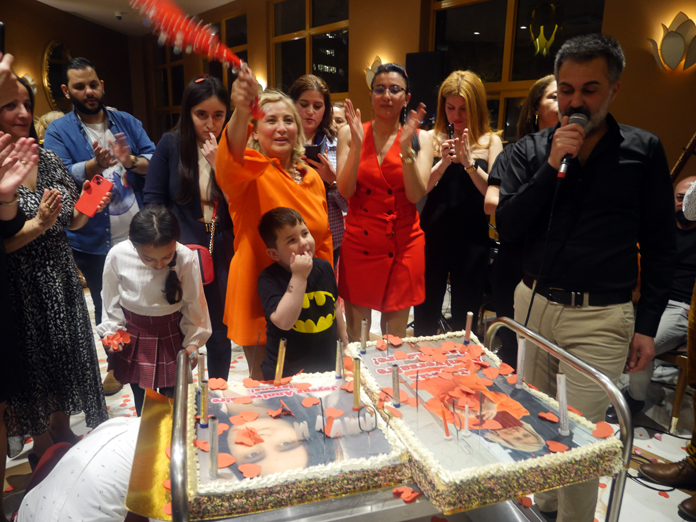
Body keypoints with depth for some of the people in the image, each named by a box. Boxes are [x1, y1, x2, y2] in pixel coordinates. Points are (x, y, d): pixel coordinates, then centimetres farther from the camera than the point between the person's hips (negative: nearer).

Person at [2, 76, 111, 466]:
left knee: (68, 358, 17)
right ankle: (43, 448, 34)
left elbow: (71, 223, 8)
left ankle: (64, 434, 40)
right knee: (35, 366, 11)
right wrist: (38, 225, -28)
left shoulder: (49, 159, 3)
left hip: (62, 280, 5)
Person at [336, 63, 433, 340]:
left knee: (396, 333, 11)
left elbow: (416, 195, -10)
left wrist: (406, 148, -20)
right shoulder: (350, 133, 1)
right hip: (359, 242, 0)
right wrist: (357, 144, -19)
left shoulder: (420, 138, 2)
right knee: (355, 335, 8)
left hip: (403, 244, 1)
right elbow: (345, 191, -9)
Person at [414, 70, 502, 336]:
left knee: (464, 316, 9)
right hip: (434, 233, 1)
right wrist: (444, 162, -19)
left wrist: (469, 163, -19)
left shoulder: (490, 141, 4)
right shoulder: (433, 139, 5)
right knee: (425, 312, 9)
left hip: (472, 237, 0)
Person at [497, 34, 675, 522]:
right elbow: (508, 223, -6)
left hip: (601, 317, -3)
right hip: (534, 303, 3)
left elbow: (659, 245, 2)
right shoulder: (530, 150, 4)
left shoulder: (643, 150, 0)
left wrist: (648, 325, -1)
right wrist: (553, 166, -15)